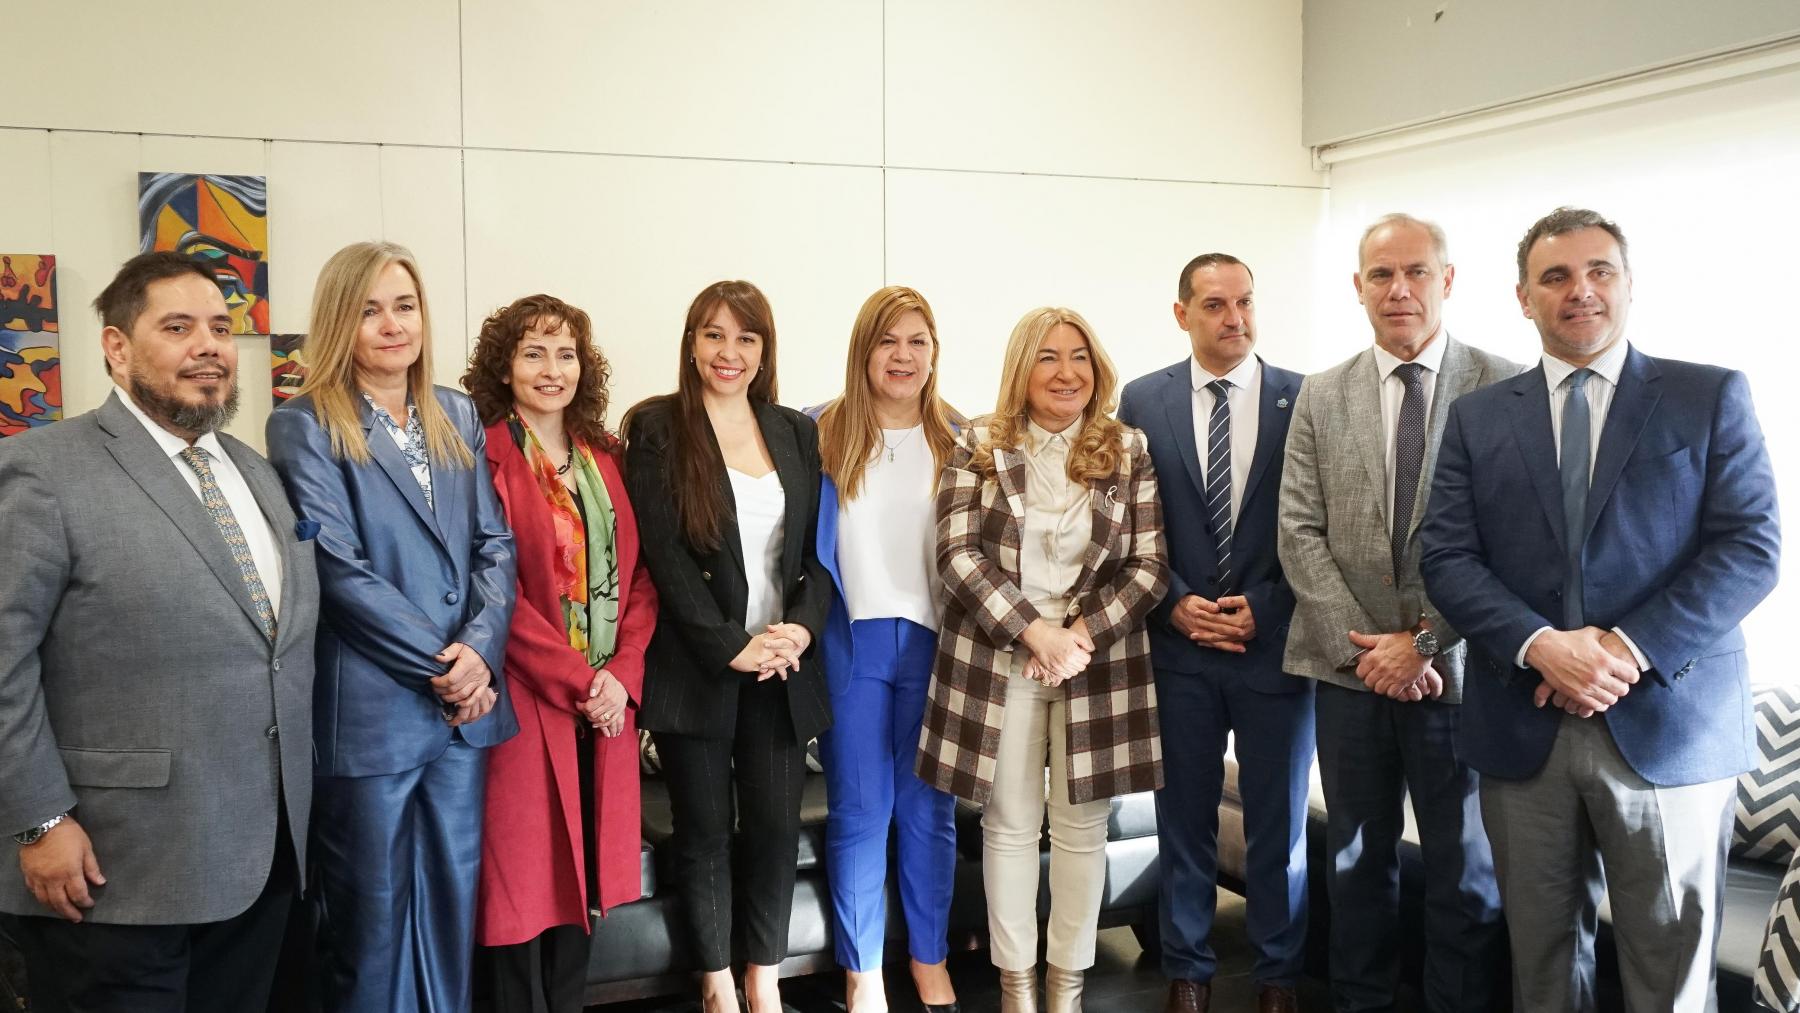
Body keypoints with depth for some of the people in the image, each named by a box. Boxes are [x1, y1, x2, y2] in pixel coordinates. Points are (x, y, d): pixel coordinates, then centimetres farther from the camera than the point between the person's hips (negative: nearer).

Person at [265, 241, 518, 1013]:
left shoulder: (457, 416, 11)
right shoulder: (304, 425, -6)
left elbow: (495, 543, 7)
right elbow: (339, 568, -13)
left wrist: (480, 647, -10)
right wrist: (439, 663, -13)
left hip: (466, 700, 5)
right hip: (370, 708, -5)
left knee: (453, 897, 14)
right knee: (370, 913, 8)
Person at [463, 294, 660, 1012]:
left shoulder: (606, 457, 11)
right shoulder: (485, 456, -6)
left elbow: (639, 575, 7)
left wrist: (622, 673, -7)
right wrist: (574, 680, -15)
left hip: (607, 701, 5)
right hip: (527, 700, -5)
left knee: (578, 871, 13)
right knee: (523, 877, 2)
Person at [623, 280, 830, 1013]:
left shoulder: (796, 432, 10)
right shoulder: (658, 428, -3)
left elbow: (821, 546, 8)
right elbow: (663, 552, -10)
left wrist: (800, 627, -9)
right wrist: (730, 646, -15)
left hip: (781, 665, 3)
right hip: (697, 665, -3)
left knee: (776, 824, 6)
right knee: (705, 829, 5)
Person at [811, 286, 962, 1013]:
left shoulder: (962, 439, 5)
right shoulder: (823, 433, 0)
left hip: (935, 642, 1)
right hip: (851, 642, -1)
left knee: (929, 808, 10)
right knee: (858, 810, 6)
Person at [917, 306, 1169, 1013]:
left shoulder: (1128, 451, 3)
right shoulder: (979, 447, 0)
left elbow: (1149, 566, -1)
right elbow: (957, 552, -8)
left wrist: (1080, 635, -14)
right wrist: (1035, 632, -16)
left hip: (1099, 660, 1)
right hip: (999, 658, -1)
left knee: (1082, 824, 7)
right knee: (1009, 825, 7)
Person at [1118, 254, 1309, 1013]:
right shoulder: (1142, 401, 2)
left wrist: (1264, 607, -10)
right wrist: (1177, 602, -8)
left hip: (1276, 642, 0)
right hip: (1179, 643, 1)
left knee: (1278, 824, 10)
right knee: (1184, 819, 10)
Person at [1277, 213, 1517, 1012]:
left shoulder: (1504, 388, -3)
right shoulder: (1320, 397, 7)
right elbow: (1299, 532, 2)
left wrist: (1425, 642, -12)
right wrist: (1359, 645, -8)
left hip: (1456, 668, -2)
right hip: (1350, 667, 3)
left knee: (1467, 871, 9)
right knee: (1357, 862, 14)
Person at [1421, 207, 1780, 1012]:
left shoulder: (1712, 397, 4)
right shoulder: (1478, 417, 9)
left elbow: (1750, 547, -5)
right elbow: (1447, 558, 1)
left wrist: (1629, 649, -16)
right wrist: (1541, 645, -15)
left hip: (1669, 725, -1)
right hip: (1523, 727, 2)